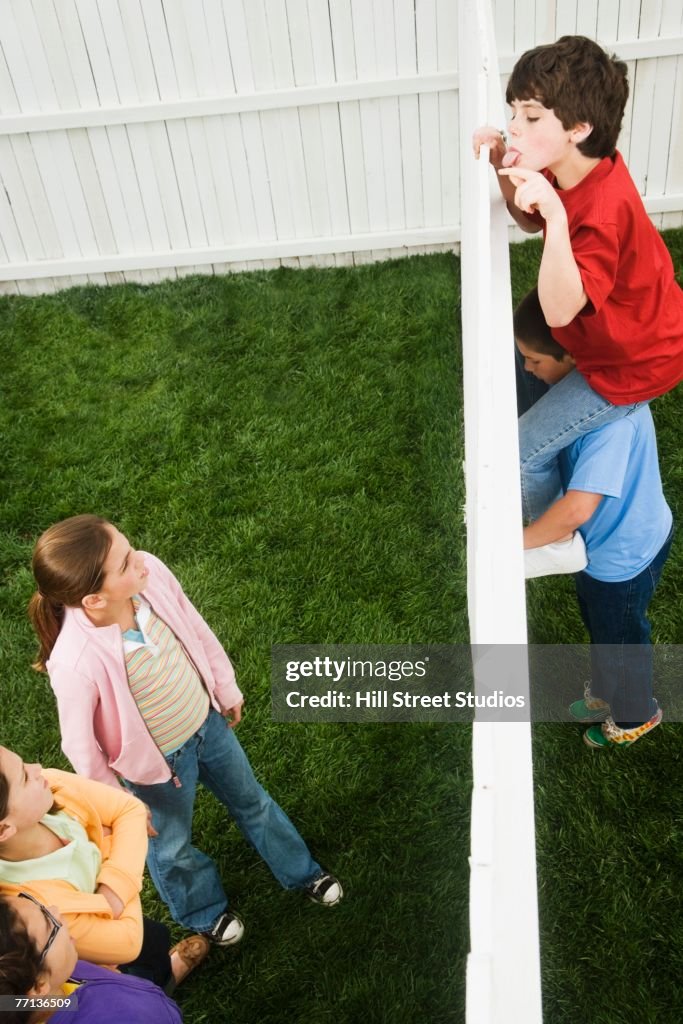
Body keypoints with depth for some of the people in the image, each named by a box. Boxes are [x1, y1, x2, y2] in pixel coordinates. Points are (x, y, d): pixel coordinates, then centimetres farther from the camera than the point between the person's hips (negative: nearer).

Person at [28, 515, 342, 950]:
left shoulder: (150, 571, -28)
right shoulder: (76, 663, -41)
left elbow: (197, 629, -7)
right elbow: (82, 747, -22)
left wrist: (227, 689, 8)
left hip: (208, 721, 4)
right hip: (159, 761, -4)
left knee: (251, 800, 29)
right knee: (173, 847, 27)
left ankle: (301, 871, 59)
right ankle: (204, 912, 62)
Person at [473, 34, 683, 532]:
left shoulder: (604, 213, -37)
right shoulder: (579, 170, -10)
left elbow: (559, 310, -44)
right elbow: (530, 222, 9)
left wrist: (556, 215, -55)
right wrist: (504, 170, -9)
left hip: (630, 364, -9)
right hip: (609, 333, 9)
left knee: (520, 453, -7)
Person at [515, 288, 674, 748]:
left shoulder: (611, 415, -40)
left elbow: (577, 509, -44)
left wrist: (517, 542, -30)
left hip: (624, 550, -8)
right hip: (607, 535, 8)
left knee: (620, 636, 20)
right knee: (600, 623, 31)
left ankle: (636, 714, 49)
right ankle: (608, 691, 59)